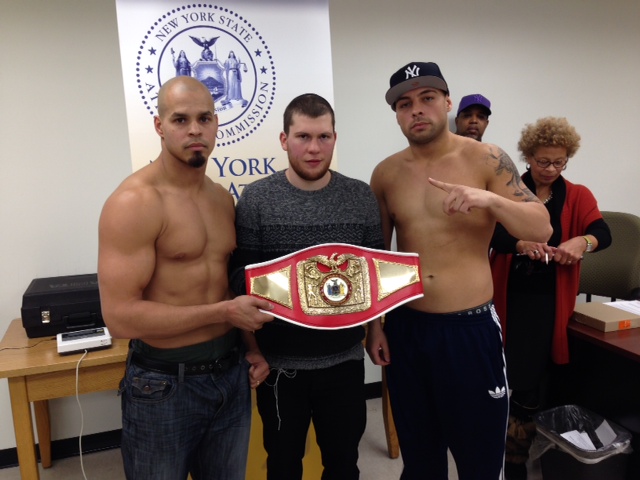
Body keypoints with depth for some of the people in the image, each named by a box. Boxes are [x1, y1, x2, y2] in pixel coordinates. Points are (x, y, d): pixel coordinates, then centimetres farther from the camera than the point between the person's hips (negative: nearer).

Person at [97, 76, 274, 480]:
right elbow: (121, 318, -21)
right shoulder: (135, 202, -17)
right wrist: (224, 313, -18)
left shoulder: (223, 198, 5)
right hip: (165, 384, -6)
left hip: (231, 373, 6)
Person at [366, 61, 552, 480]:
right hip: (404, 328, 3)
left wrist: (491, 200, -25)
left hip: (471, 327, -2)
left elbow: (543, 228, -7)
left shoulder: (486, 160, -6)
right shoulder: (386, 174, 2)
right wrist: (374, 323, 6)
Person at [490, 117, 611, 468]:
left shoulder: (578, 196, 4)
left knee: (530, 375, 1)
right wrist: (522, 244, -35)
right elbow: (492, 233, -15)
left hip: (547, 298, 0)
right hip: (508, 294, 0)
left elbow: (603, 234, -12)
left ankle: (518, 450, 24)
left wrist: (581, 242, -35)